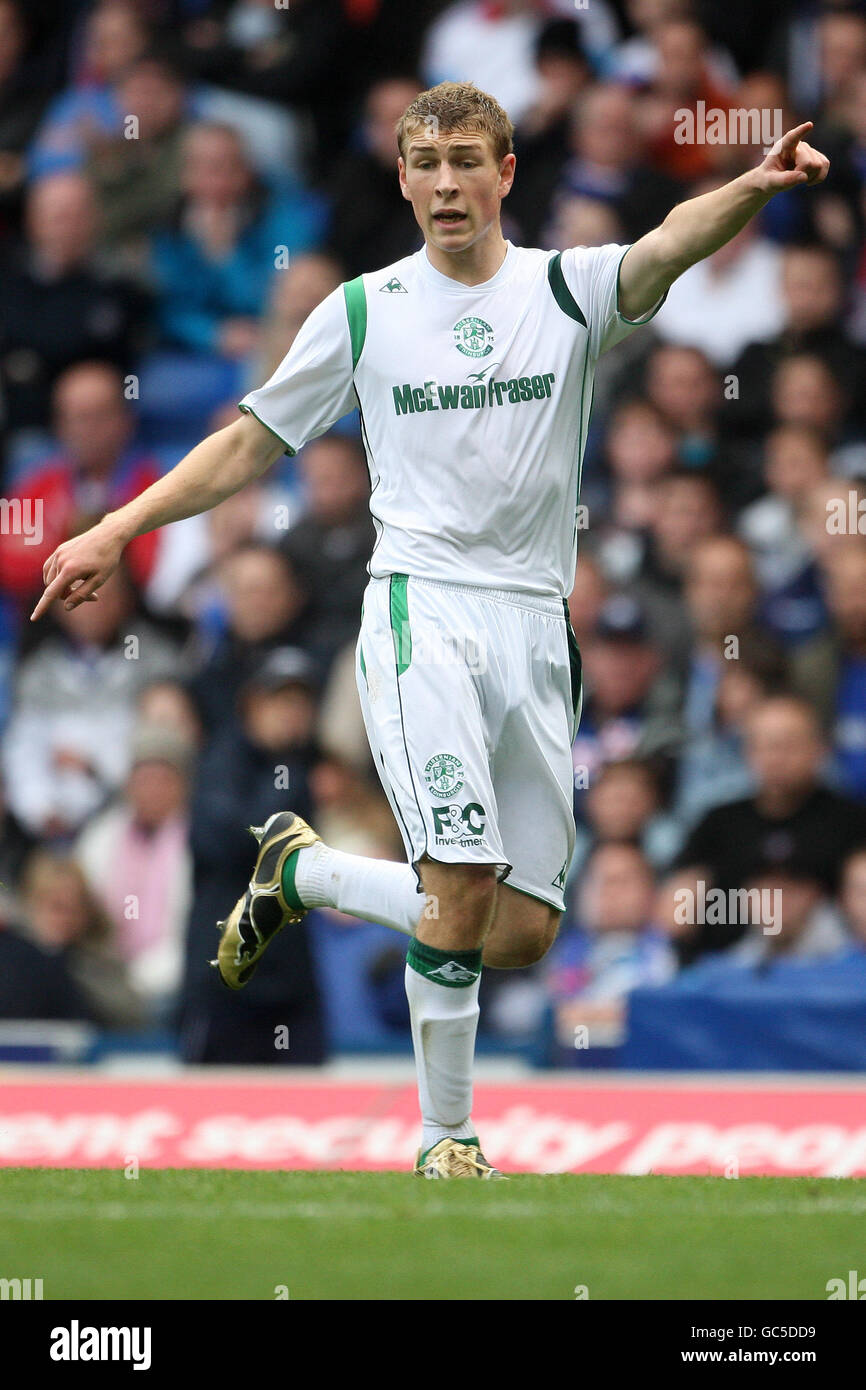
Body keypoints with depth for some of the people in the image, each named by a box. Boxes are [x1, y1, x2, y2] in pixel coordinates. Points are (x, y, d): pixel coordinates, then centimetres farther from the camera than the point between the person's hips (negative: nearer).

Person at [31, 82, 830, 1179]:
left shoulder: (567, 289, 5)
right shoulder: (364, 312, 6)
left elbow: (668, 247, -16)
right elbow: (249, 442, 15)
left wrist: (755, 187, -37)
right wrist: (116, 532, 8)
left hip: (536, 631, 3)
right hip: (422, 607, -3)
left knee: (522, 932, 2)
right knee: (464, 882, -21)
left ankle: (298, 870, 25)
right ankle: (445, 1141, -5)